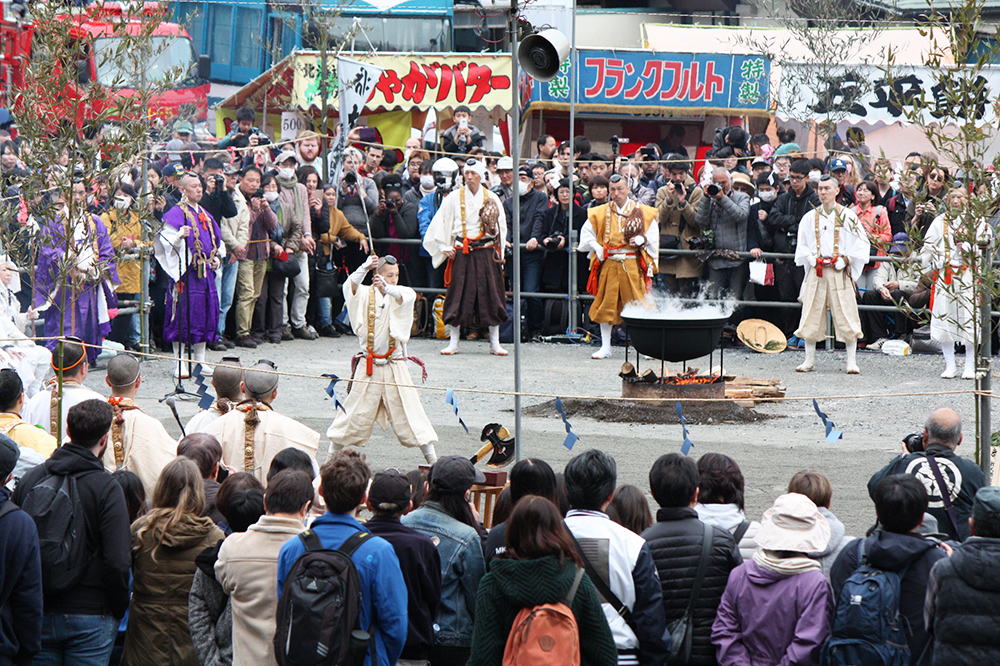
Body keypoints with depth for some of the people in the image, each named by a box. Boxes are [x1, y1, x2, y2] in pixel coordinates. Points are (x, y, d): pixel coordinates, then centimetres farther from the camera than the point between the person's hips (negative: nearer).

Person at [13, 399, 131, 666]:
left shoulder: (30, 479, 3)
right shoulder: (106, 488, -11)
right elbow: (118, 562, -17)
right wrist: (118, 609, -1)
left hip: (38, 614, 4)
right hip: (89, 614, -4)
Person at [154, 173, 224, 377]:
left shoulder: (205, 215, 19)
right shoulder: (176, 213, -5)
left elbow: (217, 241, 28)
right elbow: (167, 241, -14)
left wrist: (217, 257, 11)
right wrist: (180, 236, -33)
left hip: (205, 272, 7)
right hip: (184, 271, -7)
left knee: (206, 311, 6)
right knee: (183, 313, -7)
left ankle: (200, 360, 14)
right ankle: (180, 362, -3)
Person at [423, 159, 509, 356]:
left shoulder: (492, 199, 6)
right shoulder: (453, 198, 3)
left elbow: (501, 227, 11)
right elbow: (440, 223, 7)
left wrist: (498, 252, -2)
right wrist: (445, 248, 0)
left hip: (487, 253, 1)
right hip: (462, 253, -1)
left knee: (492, 296, 0)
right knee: (458, 297, -1)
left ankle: (495, 343, 6)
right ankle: (454, 342, 5)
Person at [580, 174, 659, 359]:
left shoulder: (642, 212, 3)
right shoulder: (601, 213, 7)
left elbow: (653, 235, 8)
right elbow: (586, 233, 14)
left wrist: (641, 240, -11)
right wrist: (596, 247, -2)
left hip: (633, 265, -2)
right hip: (609, 265, 2)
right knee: (606, 305, 4)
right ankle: (605, 347, 11)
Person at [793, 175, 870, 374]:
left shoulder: (848, 216, 3)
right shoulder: (809, 218, 11)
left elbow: (862, 244, 2)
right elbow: (801, 246, 18)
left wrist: (846, 260, -9)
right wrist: (810, 259, -1)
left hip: (840, 272, -3)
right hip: (816, 272, 3)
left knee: (846, 314, -6)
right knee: (812, 315, 1)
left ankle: (851, 362, -3)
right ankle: (809, 360, 9)